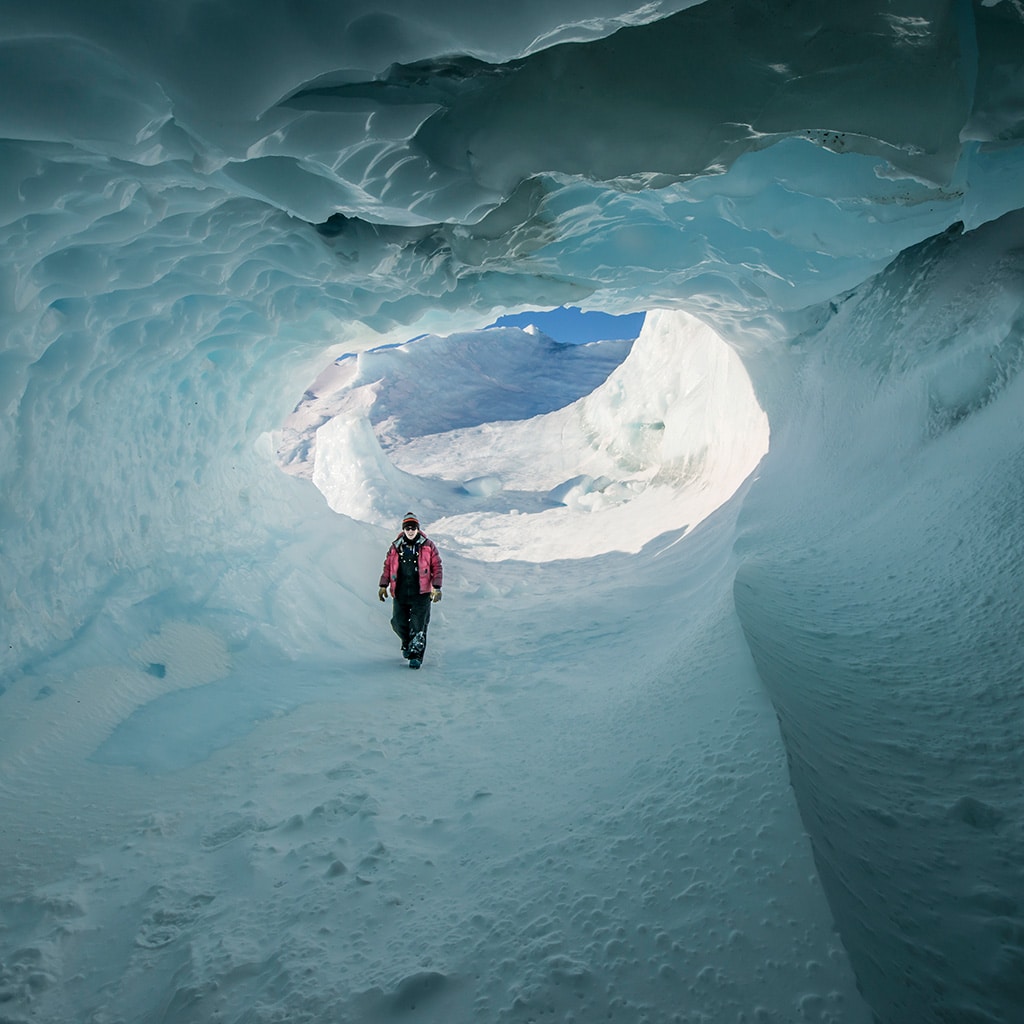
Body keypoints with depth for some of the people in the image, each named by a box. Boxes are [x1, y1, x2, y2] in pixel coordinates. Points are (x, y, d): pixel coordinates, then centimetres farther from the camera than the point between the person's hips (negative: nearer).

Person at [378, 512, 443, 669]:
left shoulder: (428, 546, 3)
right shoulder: (395, 547, 9)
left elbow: (437, 567, 1)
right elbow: (387, 566, 13)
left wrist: (436, 587, -6)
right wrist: (383, 585, 7)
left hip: (421, 593, -2)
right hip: (400, 593, 3)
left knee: (418, 625, -5)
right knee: (398, 623, 4)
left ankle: (417, 655, 3)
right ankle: (407, 643, 32)